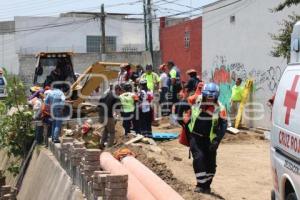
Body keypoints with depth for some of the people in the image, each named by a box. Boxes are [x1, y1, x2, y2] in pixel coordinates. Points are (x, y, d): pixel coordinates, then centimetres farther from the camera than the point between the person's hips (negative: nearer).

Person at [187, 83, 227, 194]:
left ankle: (206, 185, 22)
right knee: (199, 157, -17)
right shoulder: (195, 103, -7)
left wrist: (217, 141, -19)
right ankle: (200, 184, -9)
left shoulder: (220, 108, -11)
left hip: (210, 140, 1)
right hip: (195, 137, -1)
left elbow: (223, 125, -12)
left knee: (210, 163, 5)